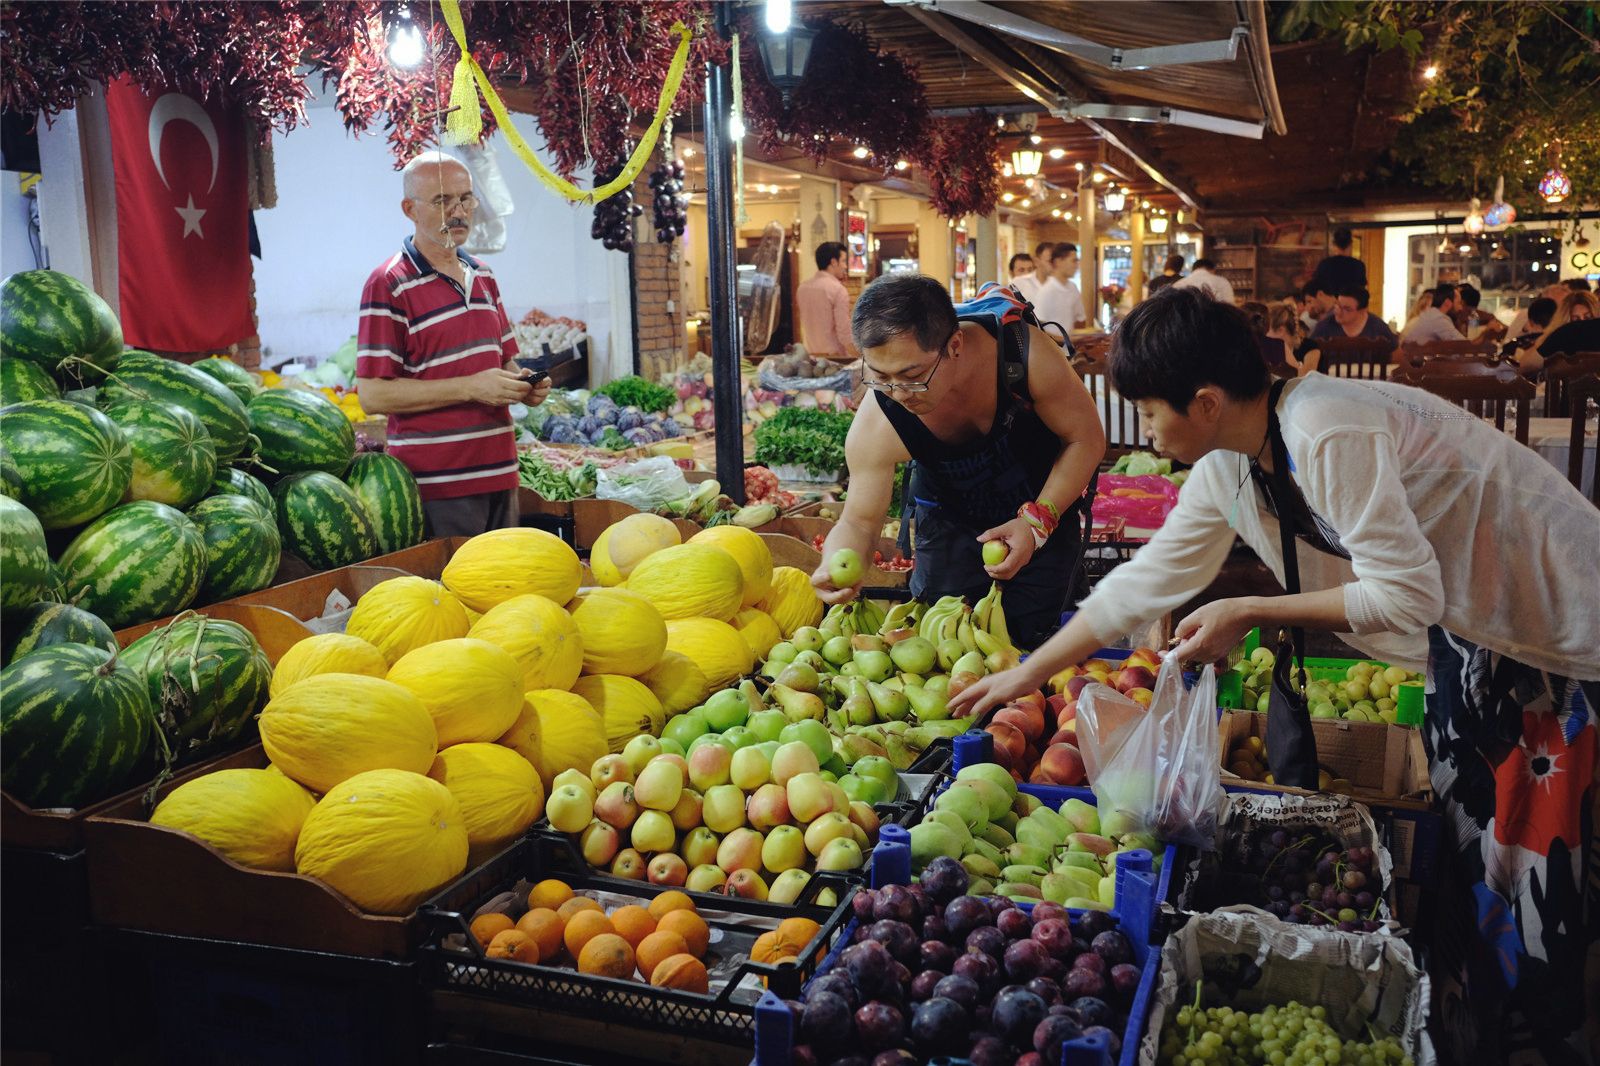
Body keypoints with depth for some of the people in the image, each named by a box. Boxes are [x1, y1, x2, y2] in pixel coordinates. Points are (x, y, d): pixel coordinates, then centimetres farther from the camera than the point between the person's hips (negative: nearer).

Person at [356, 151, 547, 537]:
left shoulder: (483, 276, 16)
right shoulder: (388, 285, -7)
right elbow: (373, 394, -14)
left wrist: (523, 383, 2)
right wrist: (470, 387, -19)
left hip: (500, 475, 7)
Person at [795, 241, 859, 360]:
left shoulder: (802, 287, 7)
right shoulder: (838, 290, -14)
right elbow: (844, 332, -17)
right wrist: (859, 358, -11)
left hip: (811, 354, 7)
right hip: (835, 354, -7)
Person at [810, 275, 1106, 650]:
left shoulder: (1026, 354, -33)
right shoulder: (875, 429, -30)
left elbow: (1086, 439, -18)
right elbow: (859, 520, -18)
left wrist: (1036, 521, -28)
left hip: (1047, 506, 0)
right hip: (950, 516, 1)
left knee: (1029, 635, -5)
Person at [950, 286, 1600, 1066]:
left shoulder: (1328, 433, -30)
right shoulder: (1226, 471, -1)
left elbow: (1409, 593, -30)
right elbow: (1144, 582, 5)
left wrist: (1251, 614, -24)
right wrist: (1025, 674, 7)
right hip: (1465, 631, 8)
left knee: (1527, 852, -1)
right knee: (1460, 845, 15)